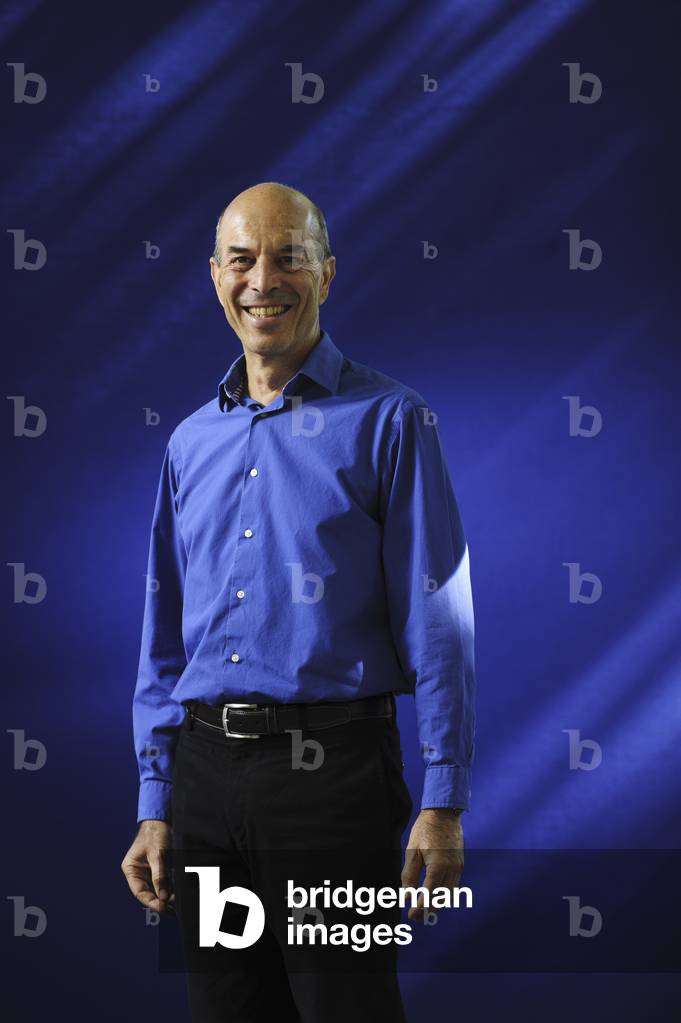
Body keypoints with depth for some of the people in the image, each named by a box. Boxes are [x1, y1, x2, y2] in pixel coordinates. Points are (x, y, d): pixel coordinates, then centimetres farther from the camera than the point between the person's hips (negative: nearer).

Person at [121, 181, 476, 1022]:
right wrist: (153, 806, 9)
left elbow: (438, 625, -6)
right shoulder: (191, 442, 13)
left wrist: (442, 805, -11)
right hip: (205, 772, 5)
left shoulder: (387, 420, -2)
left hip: (333, 764, -5)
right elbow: (164, 639, 15)